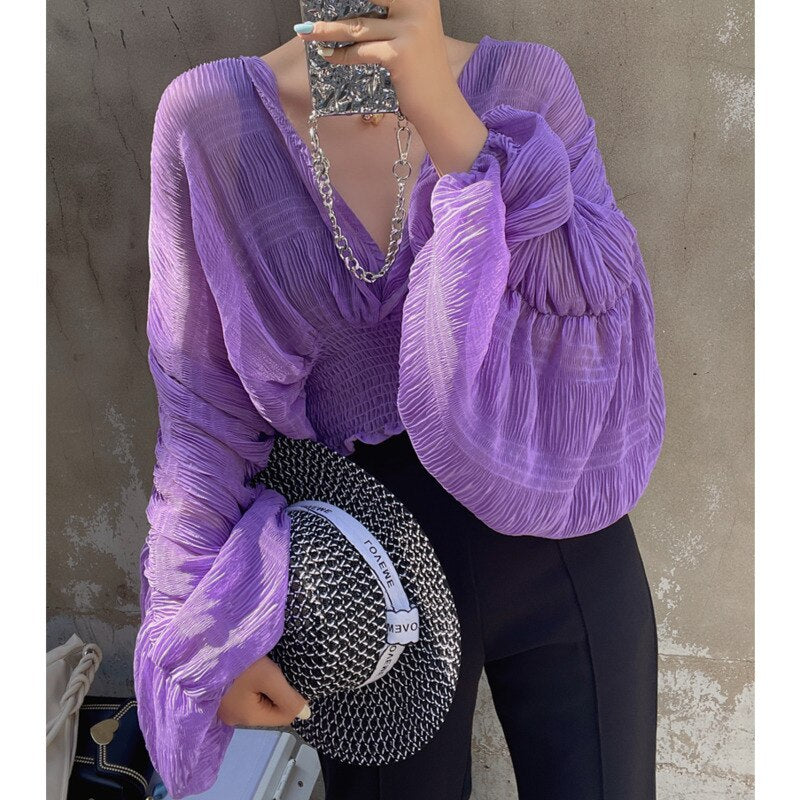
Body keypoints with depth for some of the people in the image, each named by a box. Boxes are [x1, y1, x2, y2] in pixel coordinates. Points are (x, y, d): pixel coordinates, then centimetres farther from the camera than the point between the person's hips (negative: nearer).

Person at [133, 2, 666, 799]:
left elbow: (602, 299, -16)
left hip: (560, 542, 2)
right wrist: (209, 628, -2)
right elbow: (204, 403, -4)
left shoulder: (529, 82, -4)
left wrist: (446, 119, -26)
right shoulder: (208, 116, -7)